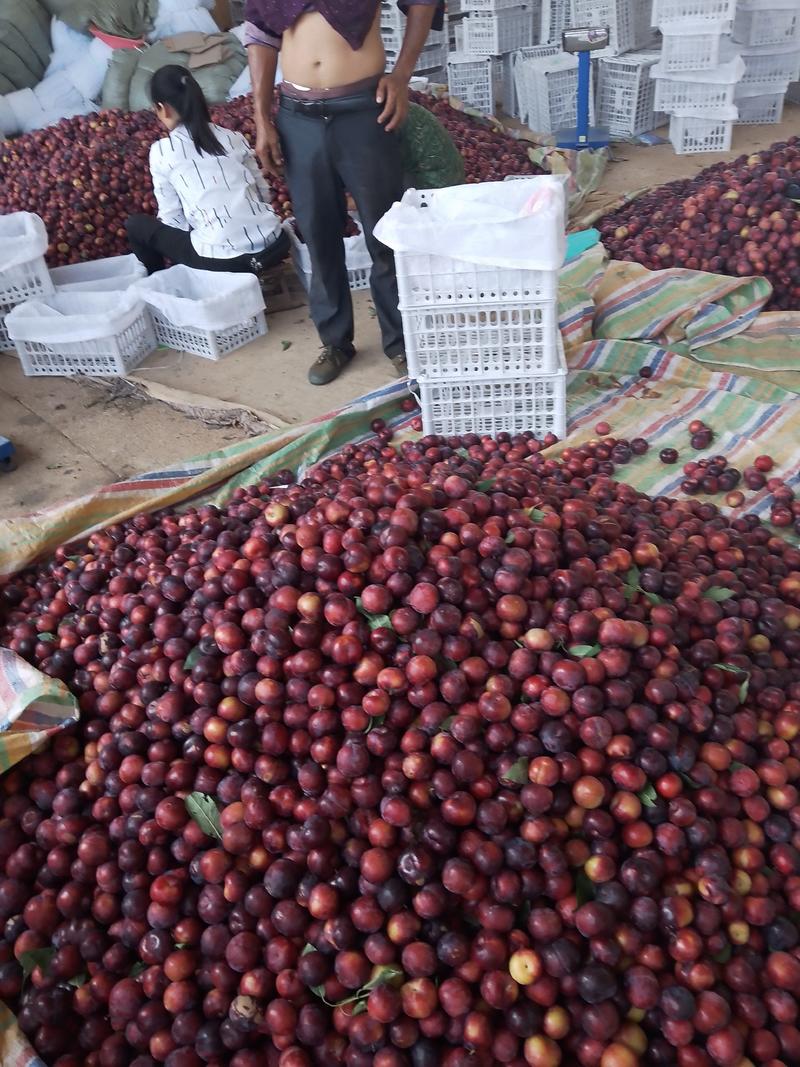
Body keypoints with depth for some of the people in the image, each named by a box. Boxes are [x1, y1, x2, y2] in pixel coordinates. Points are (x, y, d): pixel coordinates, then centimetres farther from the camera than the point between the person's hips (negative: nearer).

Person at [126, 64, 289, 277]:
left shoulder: (162, 150, 2)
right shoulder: (233, 137, 14)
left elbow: (173, 219, 4)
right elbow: (263, 194, 16)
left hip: (222, 260, -4)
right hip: (275, 245, 5)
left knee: (137, 225, 18)